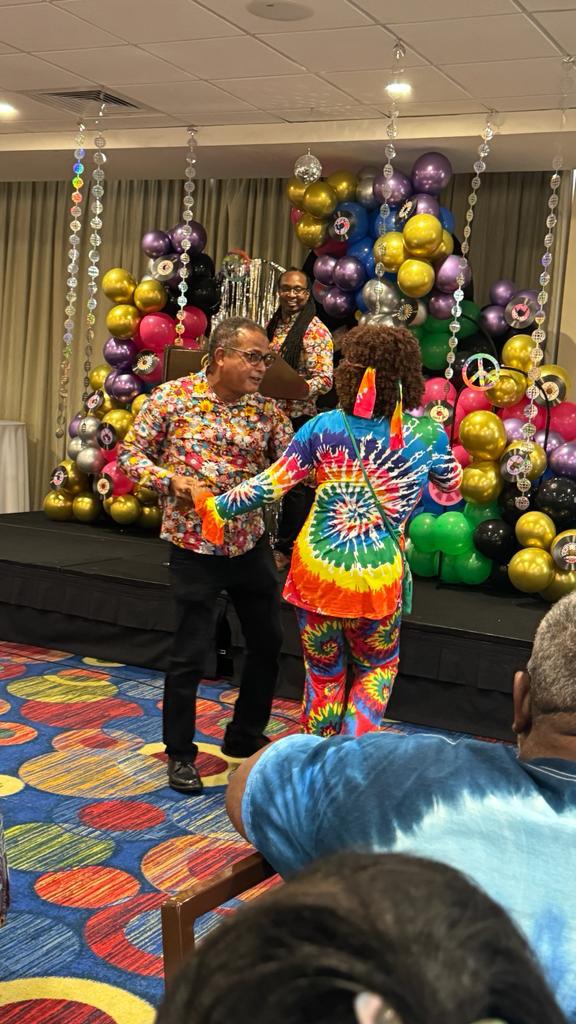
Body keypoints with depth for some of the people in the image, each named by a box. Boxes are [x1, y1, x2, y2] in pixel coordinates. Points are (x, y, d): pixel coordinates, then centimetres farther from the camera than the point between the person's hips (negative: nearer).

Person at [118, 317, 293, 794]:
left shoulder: (266, 409, 0)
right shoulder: (172, 397, -8)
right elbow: (131, 453, -4)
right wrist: (171, 480, -20)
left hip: (251, 541, 5)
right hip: (194, 543, -5)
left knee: (267, 642, 14)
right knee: (190, 653, 1)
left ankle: (244, 738, 34)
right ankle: (180, 752, 20)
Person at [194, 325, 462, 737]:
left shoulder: (323, 427, -7)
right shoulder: (427, 436, -5)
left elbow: (270, 485, -7)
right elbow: (452, 482, 15)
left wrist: (215, 506, 6)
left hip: (317, 573, 1)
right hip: (379, 579, 0)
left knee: (323, 673, 20)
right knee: (377, 668, 24)